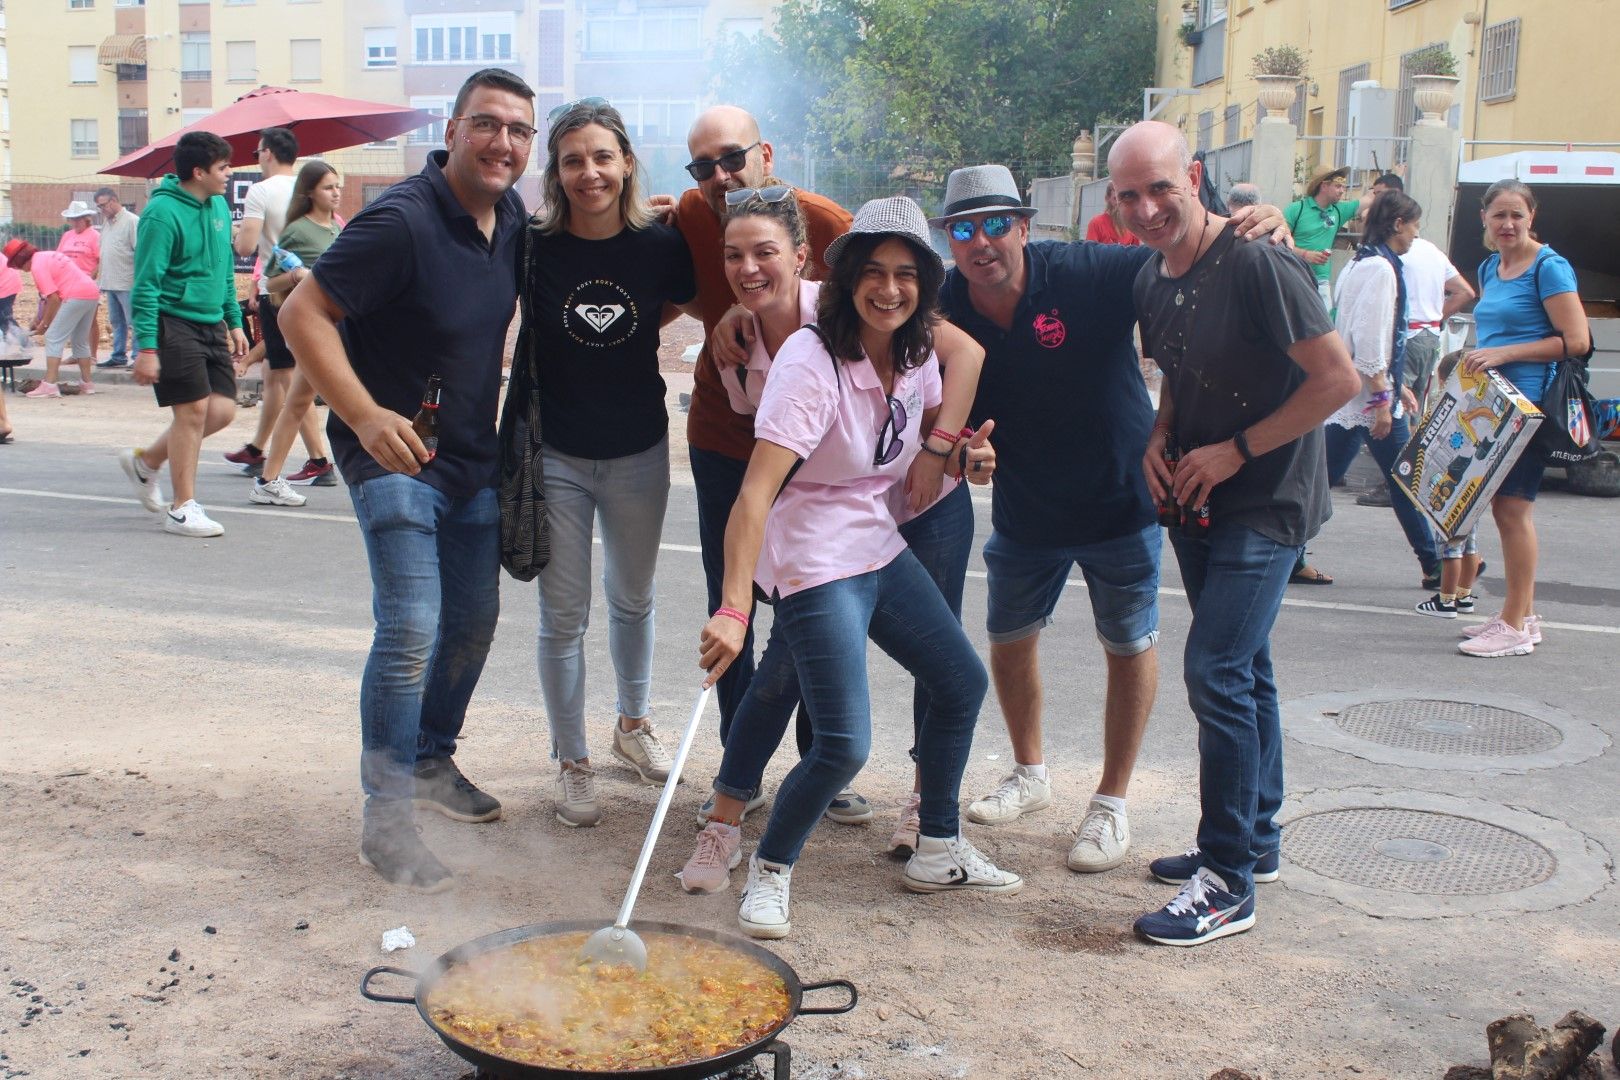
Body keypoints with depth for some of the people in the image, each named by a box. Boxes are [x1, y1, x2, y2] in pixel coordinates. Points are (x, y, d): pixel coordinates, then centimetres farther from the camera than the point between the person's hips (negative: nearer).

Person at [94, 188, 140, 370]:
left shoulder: (132, 221, -10)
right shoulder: (106, 222, 16)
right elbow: (104, 253, 20)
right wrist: (102, 280, 17)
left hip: (128, 284, -8)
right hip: (111, 283, 8)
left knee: (134, 323, -3)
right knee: (116, 322, 14)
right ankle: (118, 356, 20)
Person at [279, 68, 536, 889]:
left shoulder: (511, 217, 2)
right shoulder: (402, 221, -21)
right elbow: (302, 314, -23)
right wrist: (366, 417, -32)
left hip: (473, 456, 8)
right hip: (396, 453, -8)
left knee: (473, 621, 15)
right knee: (410, 630, -13)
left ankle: (432, 763, 35)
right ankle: (387, 818, -1)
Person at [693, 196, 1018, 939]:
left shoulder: (916, 353, 0)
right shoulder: (811, 362, -23)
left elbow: (931, 426, 23)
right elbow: (756, 492, -31)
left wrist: (964, 452, -2)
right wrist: (732, 610, -40)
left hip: (880, 546, 9)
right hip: (813, 562, -9)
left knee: (963, 683, 17)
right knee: (844, 744, -14)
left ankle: (938, 853, 33)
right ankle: (769, 870, 12)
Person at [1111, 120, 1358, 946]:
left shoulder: (1256, 264, -20)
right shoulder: (1150, 280, 5)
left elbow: (1338, 379, -20)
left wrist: (1235, 451, -18)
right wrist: (1158, 440, -1)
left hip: (1265, 503, -8)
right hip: (1196, 501, 8)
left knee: (1216, 671, -13)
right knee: (1243, 669, 17)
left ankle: (1228, 885, -4)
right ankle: (1255, 840, 31)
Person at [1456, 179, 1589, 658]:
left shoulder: (1549, 268, -9)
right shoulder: (1489, 268, 15)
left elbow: (1576, 341, -15)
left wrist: (1503, 354, -19)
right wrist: (1475, 356, 10)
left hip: (1529, 402, -8)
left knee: (1512, 506, -8)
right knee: (1503, 505, 10)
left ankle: (1515, 627, -3)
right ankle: (1522, 614, 20)